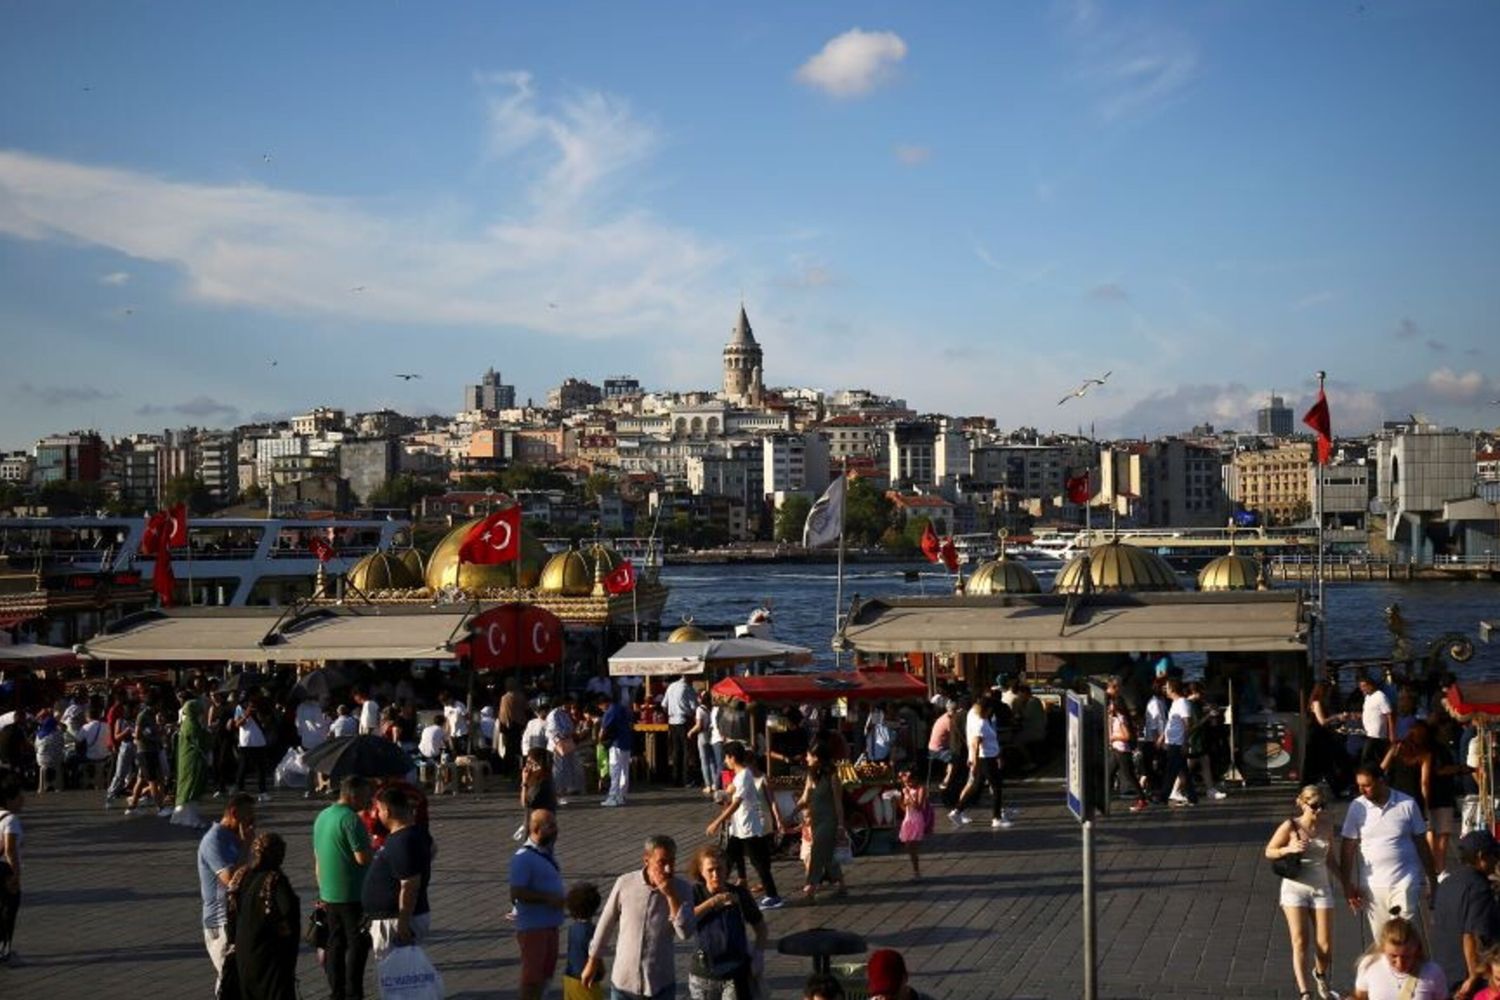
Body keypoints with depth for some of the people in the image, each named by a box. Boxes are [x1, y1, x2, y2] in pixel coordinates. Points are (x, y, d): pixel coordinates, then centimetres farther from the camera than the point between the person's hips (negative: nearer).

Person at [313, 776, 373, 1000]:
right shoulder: (351, 818, -17)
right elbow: (363, 858, -22)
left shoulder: (322, 817, 12)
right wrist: (373, 846, -1)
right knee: (357, 944, -1)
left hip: (329, 894, 8)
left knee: (335, 944, 13)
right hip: (352, 893, -8)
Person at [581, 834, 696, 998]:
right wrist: (593, 960, 13)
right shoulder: (625, 883, -8)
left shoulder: (681, 888, -7)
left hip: (661, 984, 0)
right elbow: (607, 923, 5)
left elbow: (686, 932, -17)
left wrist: (671, 896, -24)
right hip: (624, 980, 0)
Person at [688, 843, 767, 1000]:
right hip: (704, 975, 2)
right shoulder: (696, 893, -5)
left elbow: (760, 927, 7)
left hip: (736, 975, -1)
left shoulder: (740, 894, -5)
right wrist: (713, 902, -24)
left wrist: (758, 954, -8)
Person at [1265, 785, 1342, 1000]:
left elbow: (1330, 857, 13)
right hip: (1295, 888, -3)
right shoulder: (1291, 826, -10)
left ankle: (1320, 976, 35)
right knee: (1300, 943, -5)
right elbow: (1269, 851, -1)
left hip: (1321, 888, 3)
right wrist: (1289, 849, -19)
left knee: (1325, 946, 4)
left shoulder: (1327, 825, 0)